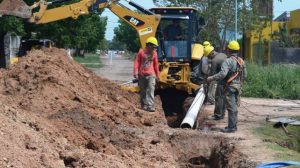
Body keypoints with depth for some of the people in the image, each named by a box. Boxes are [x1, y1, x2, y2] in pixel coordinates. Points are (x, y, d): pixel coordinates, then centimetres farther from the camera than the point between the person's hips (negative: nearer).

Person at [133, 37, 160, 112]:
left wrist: (157, 75, 18)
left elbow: (156, 65, 15)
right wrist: (135, 72, -12)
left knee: (150, 90, -14)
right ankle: (144, 105, 22)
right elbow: (137, 62, -2)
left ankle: (150, 106, -19)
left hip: (151, 75, 1)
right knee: (143, 91, 9)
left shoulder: (154, 53, 8)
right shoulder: (141, 52, -1)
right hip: (142, 75, -1)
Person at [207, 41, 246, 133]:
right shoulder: (241, 61, 11)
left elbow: (222, 74, -26)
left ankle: (231, 127, -4)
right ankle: (234, 125, 21)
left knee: (231, 107, -6)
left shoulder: (228, 61, -15)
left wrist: (211, 78, -17)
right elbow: (244, 75, 16)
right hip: (238, 86, 8)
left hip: (230, 86, -8)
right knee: (234, 106, 15)